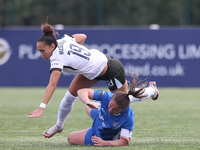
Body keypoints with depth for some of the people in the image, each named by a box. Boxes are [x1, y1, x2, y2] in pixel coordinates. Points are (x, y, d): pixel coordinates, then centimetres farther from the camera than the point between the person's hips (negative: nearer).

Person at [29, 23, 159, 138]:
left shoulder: (57, 58, -34)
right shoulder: (63, 40, -13)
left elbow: (52, 85, -44)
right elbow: (82, 37, 5)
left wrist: (41, 108, -49)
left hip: (111, 70, -8)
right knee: (70, 95, 6)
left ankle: (151, 91, 43)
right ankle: (59, 125, 27)